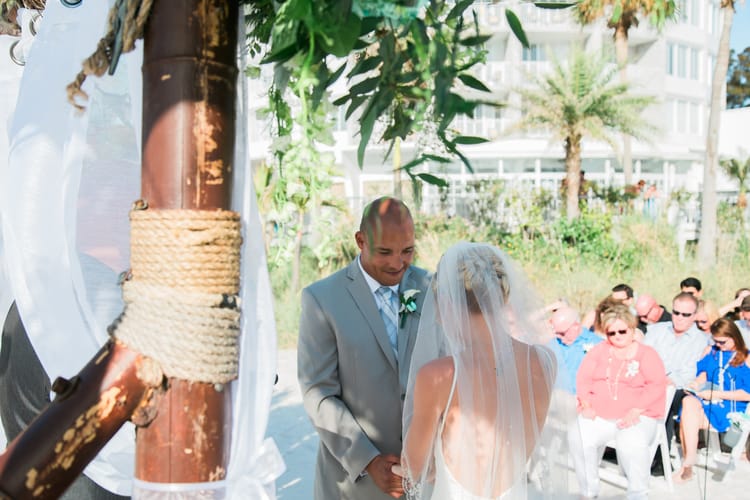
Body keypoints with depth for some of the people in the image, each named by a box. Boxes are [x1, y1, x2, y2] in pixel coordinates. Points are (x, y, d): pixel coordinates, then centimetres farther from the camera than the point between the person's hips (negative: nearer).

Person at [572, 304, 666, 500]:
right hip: (598, 415, 3)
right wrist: (587, 405, -6)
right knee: (578, 440, -27)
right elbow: (583, 378, 11)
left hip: (637, 417, -3)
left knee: (632, 444, -35)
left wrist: (635, 411, -17)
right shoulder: (599, 350, 18)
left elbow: (657, 386, -4)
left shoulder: (646, 354, 8)